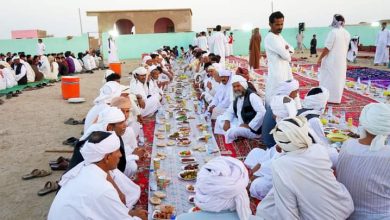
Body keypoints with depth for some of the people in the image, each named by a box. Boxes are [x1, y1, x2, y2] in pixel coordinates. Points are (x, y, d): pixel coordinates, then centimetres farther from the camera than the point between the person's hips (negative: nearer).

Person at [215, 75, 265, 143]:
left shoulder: (252, 96, -17)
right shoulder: (237, 98, 10)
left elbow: (262, 112, -27)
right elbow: (230, 111, 18)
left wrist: (249, 126, -25)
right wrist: (227, 121, -3)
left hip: (253, 129, -9)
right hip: (240, 124, 9)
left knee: (232, 131, -33)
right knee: (220, 119, 8)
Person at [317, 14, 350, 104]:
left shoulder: (333, 32, -16)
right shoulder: (347, 33, 9)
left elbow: (327, 48, -19)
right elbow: (346, 48, 15)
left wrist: (320, 58, -12)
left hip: (332, 60, -7)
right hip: (342, 60, 8)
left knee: (328, 79, 0)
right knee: (339, 79, 11)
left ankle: (328, 98, 3)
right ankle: (336, 98, 16)